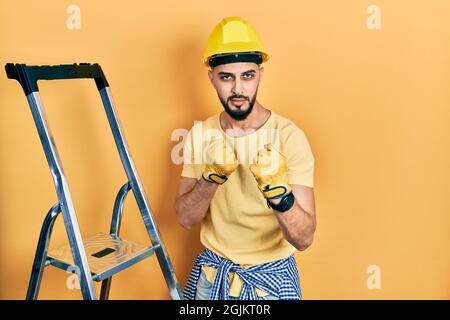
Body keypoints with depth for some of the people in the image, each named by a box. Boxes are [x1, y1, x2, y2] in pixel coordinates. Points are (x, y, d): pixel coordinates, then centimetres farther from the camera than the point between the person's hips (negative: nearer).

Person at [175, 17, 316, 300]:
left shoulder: (289, 137, -19)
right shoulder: (200, 134, -6)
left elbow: (304, 239, -21)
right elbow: (185, 219, -10)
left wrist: (277, 190, -38)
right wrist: (211, 177, -27)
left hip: (270, 276, -3)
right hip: (212, 272, 3)